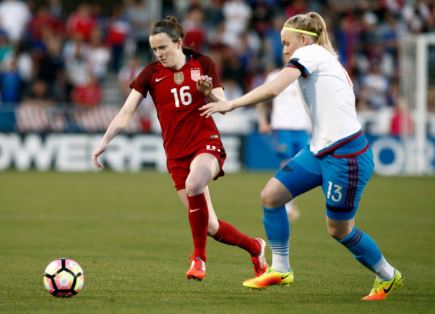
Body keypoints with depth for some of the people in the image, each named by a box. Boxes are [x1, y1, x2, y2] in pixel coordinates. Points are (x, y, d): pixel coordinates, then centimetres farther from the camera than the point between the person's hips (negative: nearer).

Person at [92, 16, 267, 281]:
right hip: (177, 154, 3)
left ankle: (199, 258, -22)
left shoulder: (203, 64, 1)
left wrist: (208, 93, -19)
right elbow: (126, 113, -1)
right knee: (210, 228, 1)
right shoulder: (151, 74, 3)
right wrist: (104, 143, -13)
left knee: (193, 184, -37)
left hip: (207, 143, -3)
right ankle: (255, 247, 30)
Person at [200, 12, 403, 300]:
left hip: (346, 155, -10)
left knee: (339, 229, 1)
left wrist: (231, 104, -11)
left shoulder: (309, 53, -8)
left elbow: (273, 89, -19)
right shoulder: (326, 61, 19)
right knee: (271, 196, 3)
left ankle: (388, 277, 21)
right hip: (320, 151, 10)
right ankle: (280, 269, 12)